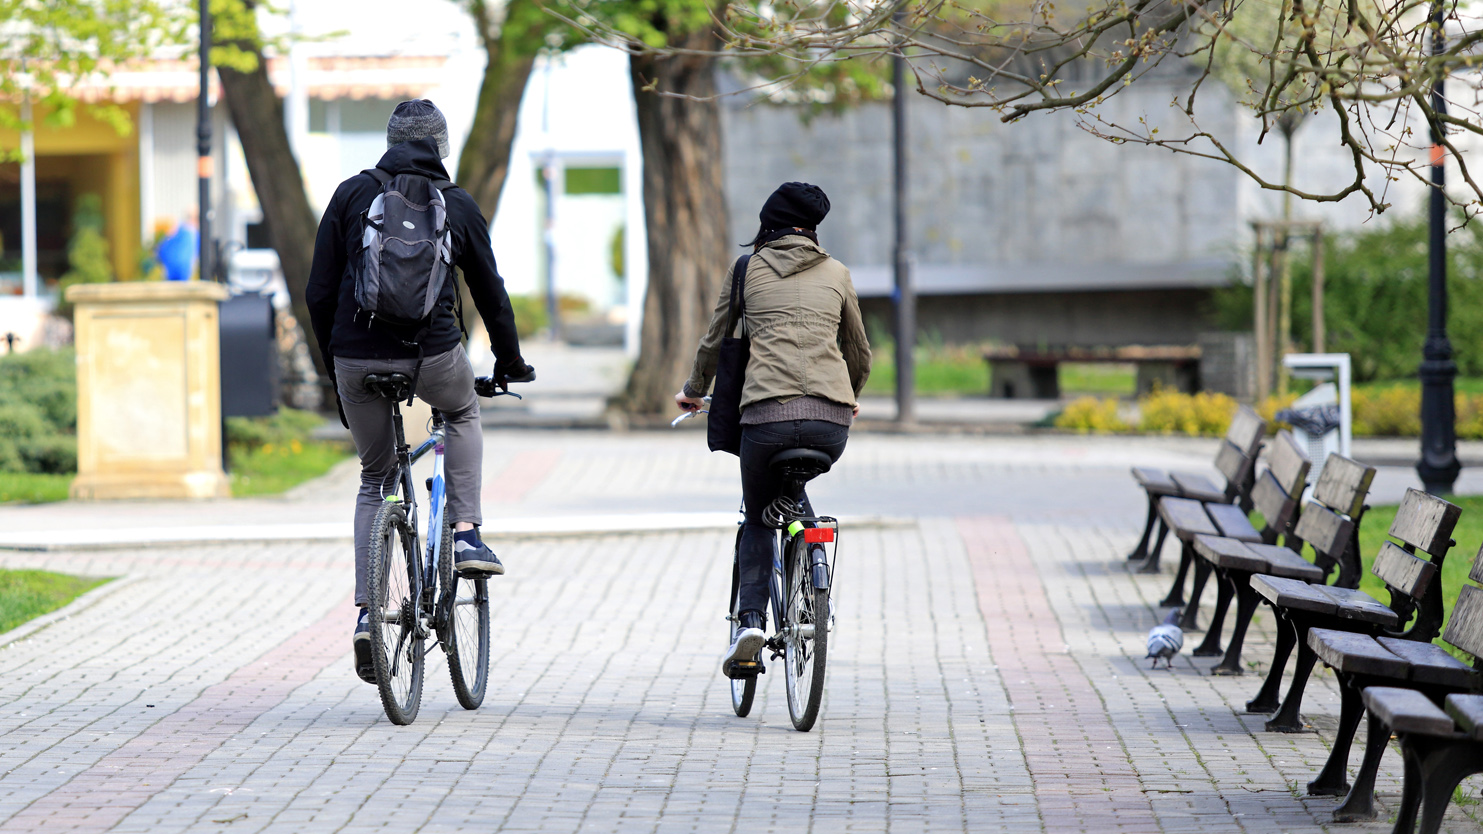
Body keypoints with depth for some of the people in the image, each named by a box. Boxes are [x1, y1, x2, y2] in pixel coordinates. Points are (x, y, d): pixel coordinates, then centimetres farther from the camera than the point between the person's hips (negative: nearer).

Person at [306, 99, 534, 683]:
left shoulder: (351, 195, 8)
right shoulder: (458, 204, 9)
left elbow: (319, 294, 7)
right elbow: (490, 293, 17)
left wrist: (333, 364, 20)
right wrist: (510, 362, 32)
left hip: (358, 359, 1)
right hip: (432, 354, -1)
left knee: (375, 480, 18)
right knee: (463, 414, 34)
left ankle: (366, 612, 6)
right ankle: (466, 536, 19)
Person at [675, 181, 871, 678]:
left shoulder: (748, 270, 14)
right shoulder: (836, 274, 18)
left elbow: (714, 343, 25)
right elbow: (859, 353, 29)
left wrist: (693, 391, 44)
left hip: (766, 413, -2)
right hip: (832, 420, 2)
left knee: (758, 520, 17)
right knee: (793, 492, 33)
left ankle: (751, 622, -4)